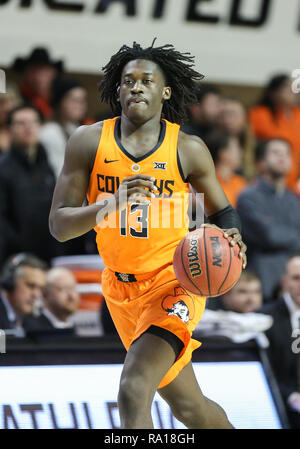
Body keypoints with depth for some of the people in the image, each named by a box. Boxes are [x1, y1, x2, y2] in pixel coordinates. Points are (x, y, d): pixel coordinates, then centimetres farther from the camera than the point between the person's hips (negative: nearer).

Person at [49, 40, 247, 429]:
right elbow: (59, 226, -9)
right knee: (188, 406, 16)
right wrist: (113, 203, -27)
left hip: (174, 281, -4)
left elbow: (221, 211, 8)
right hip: (121, 290, 4)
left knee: (134, 390, -25)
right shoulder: (88, 142, -6)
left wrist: (231, 240, -16)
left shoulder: (188, 149, -8)